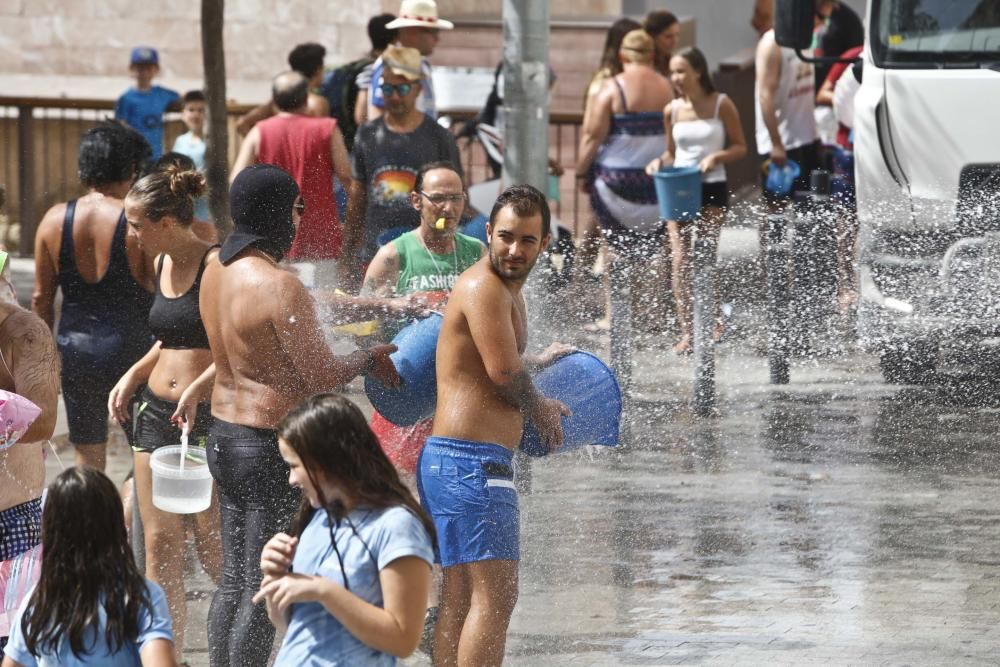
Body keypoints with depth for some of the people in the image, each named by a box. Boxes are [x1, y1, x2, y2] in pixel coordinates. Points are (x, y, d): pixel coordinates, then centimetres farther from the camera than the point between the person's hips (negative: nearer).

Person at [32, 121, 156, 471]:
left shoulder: (55, 219, -2)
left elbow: (41, 298, 4)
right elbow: (161, 294, -11)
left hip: (75, 350, 3)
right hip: (129, 348, -3)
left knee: (88, 460, 13)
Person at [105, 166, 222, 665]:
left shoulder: (217, 266, -14)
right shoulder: (162, 263, 10)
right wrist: (133, 375, 11)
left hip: (210, 414, -7)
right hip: (156, 411, 7)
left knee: (214, 548, 0)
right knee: (159, 544, 6)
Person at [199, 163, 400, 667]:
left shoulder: (216, 271, 6)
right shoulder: (279, 286, -21)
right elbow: (322, 376, -19)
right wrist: (370, 359, 2)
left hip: (223, 436, 9)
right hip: (271, 449, -9)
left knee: (233, 579, 16)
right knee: (264, 588, -2)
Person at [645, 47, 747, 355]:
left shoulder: (721, 105, -2)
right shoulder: (672, 111, 7)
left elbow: (740, 147, 2)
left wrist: (717, 157, -16)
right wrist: (660, 162, -4)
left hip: (712, 189, -2)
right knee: (679, 259, -7)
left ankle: (713, 323, 19)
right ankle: (687, 332, -6)